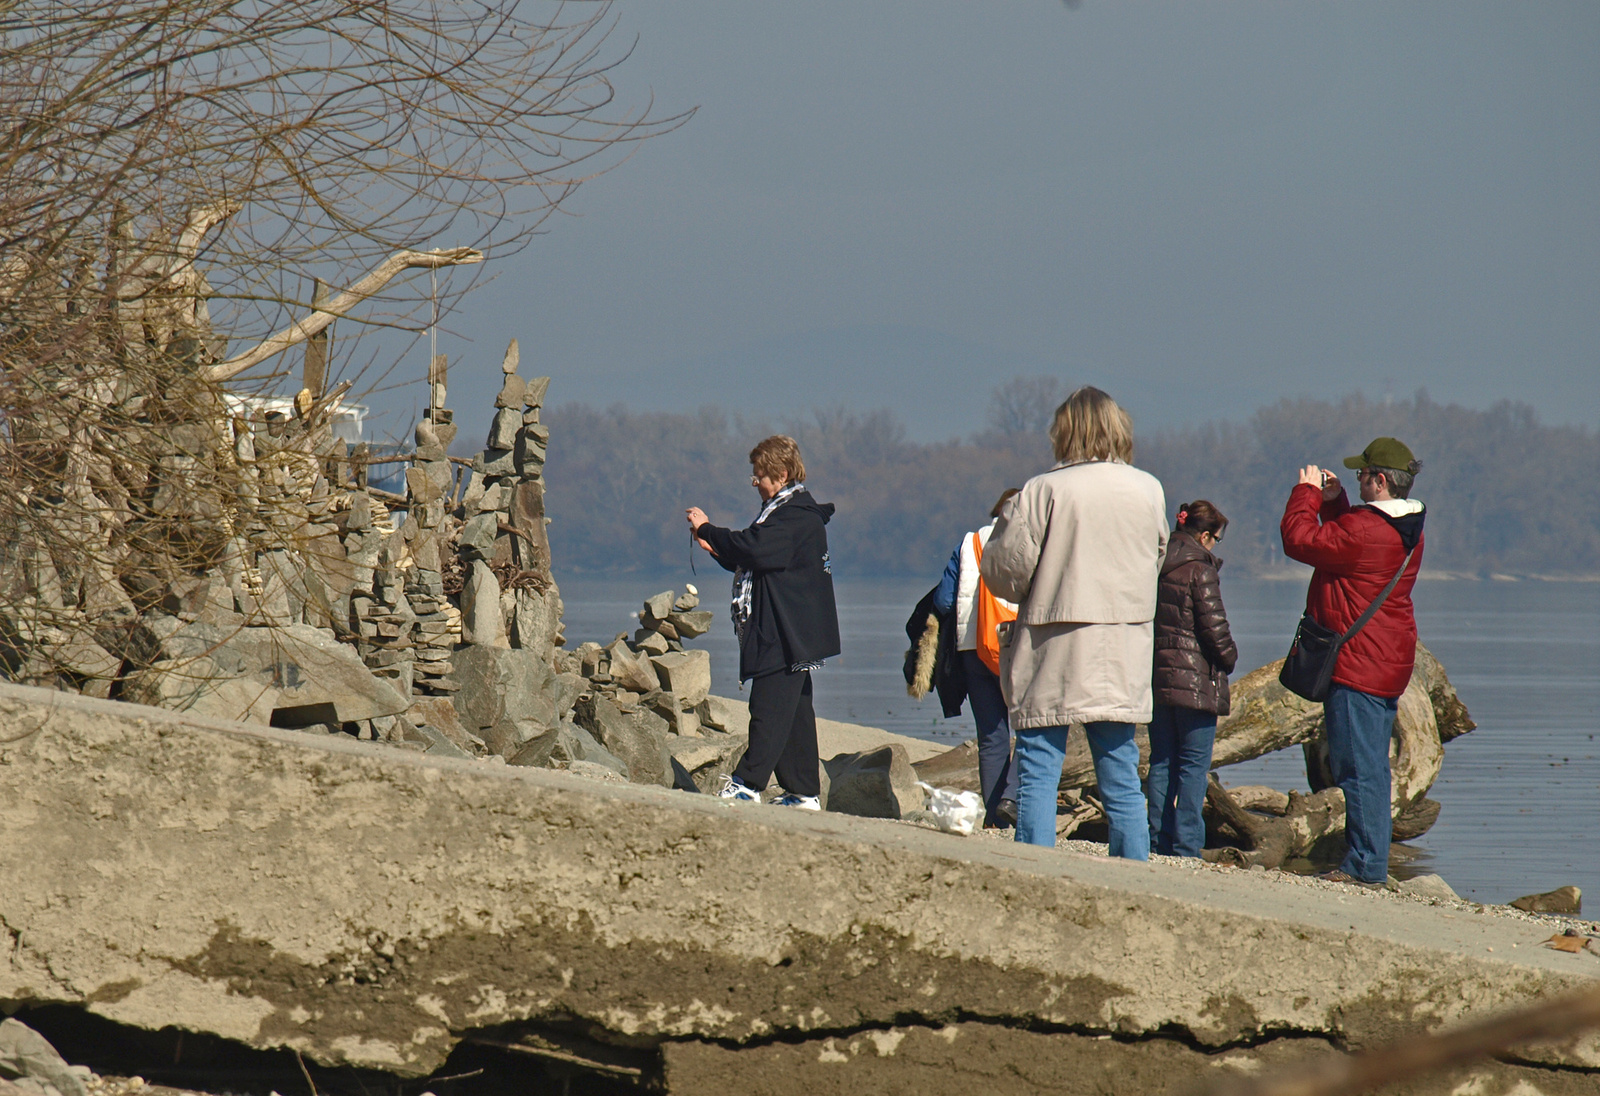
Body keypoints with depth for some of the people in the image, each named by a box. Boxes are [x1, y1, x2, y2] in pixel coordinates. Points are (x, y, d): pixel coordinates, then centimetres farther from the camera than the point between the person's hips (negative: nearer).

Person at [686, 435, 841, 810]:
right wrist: (715, 547, 10)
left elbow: (753, 549, -25)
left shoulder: (795, 516, -14)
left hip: (787, 634, -11)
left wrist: (707, 530, -15)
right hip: (790, 636, 11)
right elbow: (752, 560, 25)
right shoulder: (790, 511, 20)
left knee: (770, 708, -11)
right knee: (794, 712, 11)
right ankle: (803, 791, 13)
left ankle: (748, 783, -14)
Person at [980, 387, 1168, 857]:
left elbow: (1004, 575, -7)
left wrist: (1008, 519, 10)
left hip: (1050, 659, -4)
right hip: (1122, 660, 4)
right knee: (1122, 782, 9)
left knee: (1037, 776, 0)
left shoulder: (1042, 492, -11)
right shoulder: (1148, 491, 2)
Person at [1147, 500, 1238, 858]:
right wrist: (1229, 657, 4)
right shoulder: (1200, 569, -12)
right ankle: (1185, 845, -7)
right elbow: (1213, 625, -13)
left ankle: (1159, 839, 12)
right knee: (1194, 765, -3)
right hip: (1195, 679, -7)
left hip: (1155, 677, 7)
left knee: (1161, 761, 12)